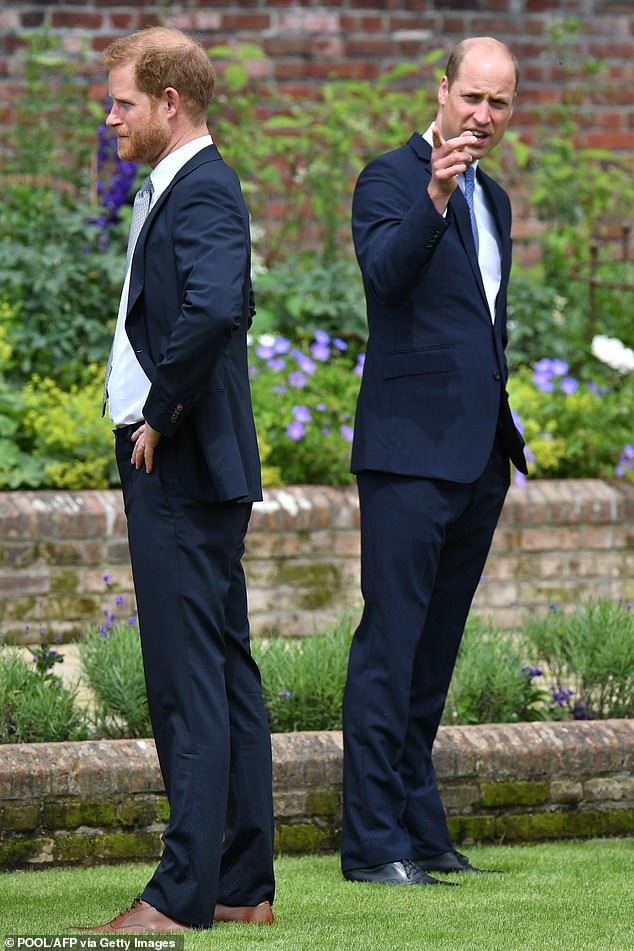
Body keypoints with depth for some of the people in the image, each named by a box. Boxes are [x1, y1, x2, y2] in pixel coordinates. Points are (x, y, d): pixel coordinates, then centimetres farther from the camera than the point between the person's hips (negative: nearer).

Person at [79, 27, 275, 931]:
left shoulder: (204, 192, -15)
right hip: (193, 471, 11)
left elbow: (213, 311, -33)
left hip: (182, 473, -11)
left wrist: (162, 415, -21)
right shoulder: (185, 188, 17)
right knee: (226, 672, 11)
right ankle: (244, 884, 16)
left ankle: (184, 893, -8)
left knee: (189, 679, -9)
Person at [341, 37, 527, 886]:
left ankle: (421, 831, 15)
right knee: (390, 645, -9)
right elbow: (385, 271, -25)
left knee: (435, 649, 11)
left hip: (478, 457, 8)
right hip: (410, 451, -8)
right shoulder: (390, 179, -6)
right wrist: (436, 197, -39)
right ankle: (373, 840, -9)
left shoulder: (493, 200, 18)